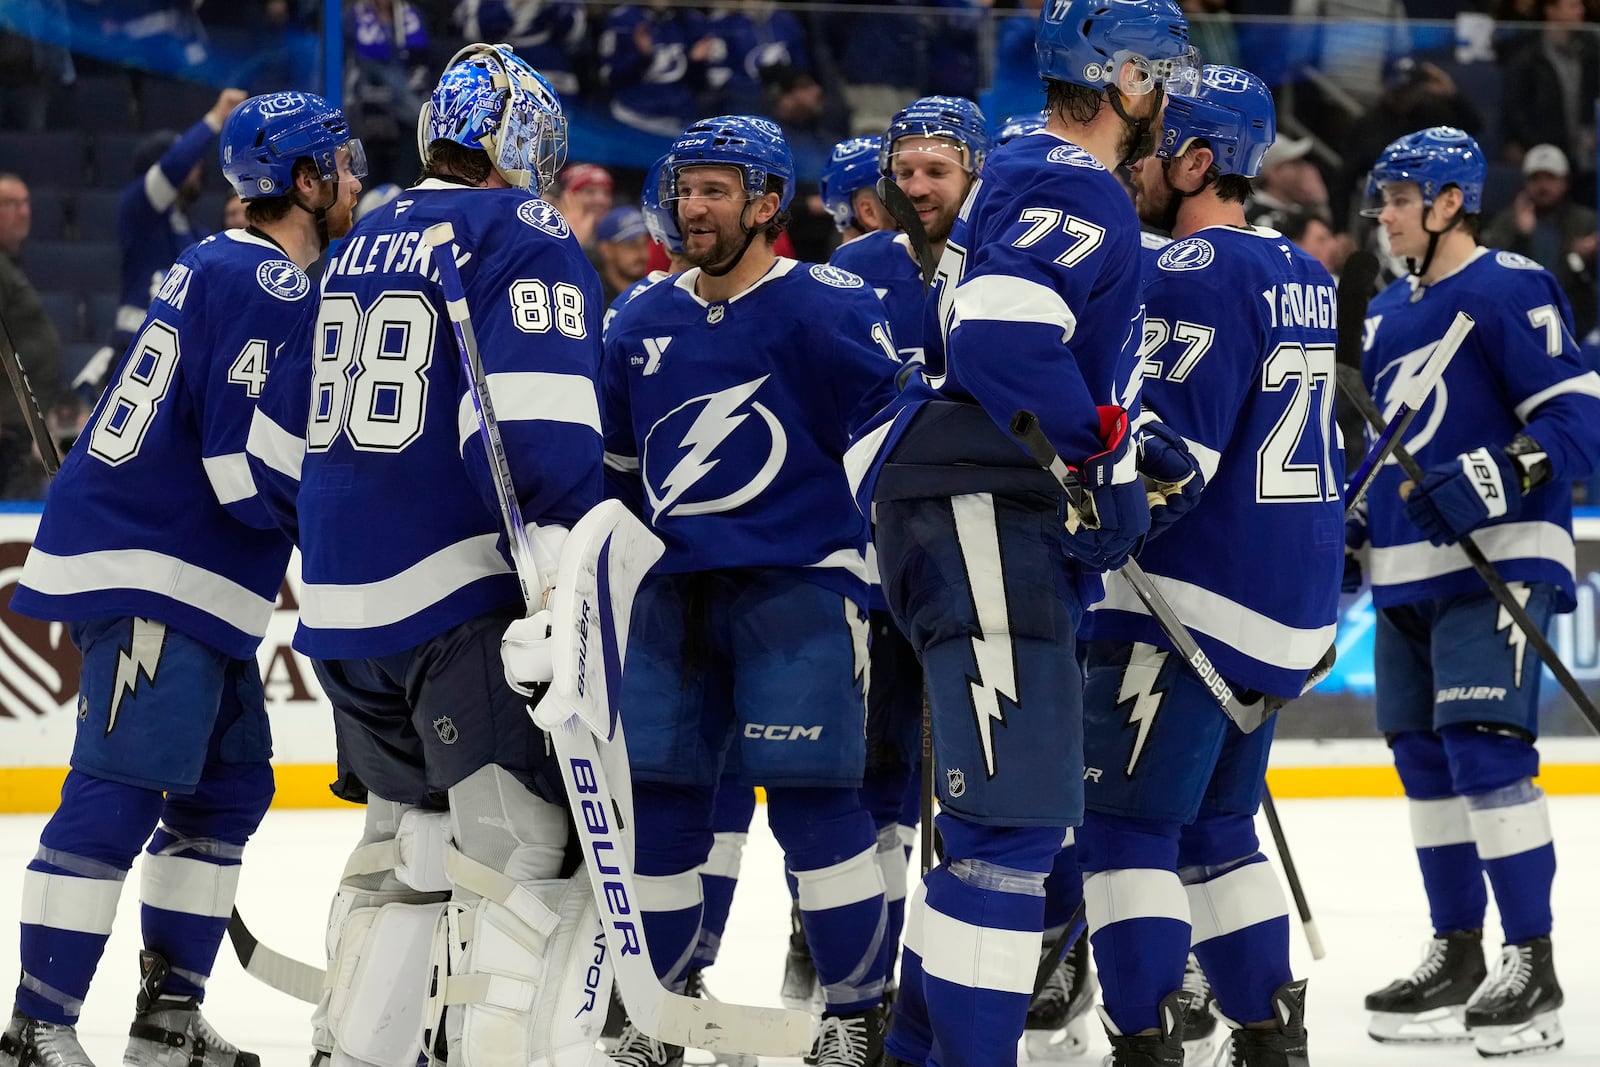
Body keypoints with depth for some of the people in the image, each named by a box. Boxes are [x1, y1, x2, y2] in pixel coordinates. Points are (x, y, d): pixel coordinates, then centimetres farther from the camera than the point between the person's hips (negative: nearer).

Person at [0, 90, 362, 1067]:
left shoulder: (219, 269, 17)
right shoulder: (269, 291, -15)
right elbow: (251, 473, -21)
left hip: (192, 580, 11)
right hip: (150, 575, -11)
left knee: (230, 785, 14)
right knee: (122, 794, -13)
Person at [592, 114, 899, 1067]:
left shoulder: (826, 306, -7)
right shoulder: (645, 322, 13)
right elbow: (615, 460, 24)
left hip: (798, 581, -6)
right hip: (680, 586, 6)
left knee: (812, 798, -10)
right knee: (656, 797, 6)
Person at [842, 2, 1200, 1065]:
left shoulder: (1034, 179, 22)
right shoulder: (1073, 189, -11)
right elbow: (1000, 340, -26)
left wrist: (1126, 452, 17)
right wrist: (1108, 455, -17)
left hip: (1010, 517, 11)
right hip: (977, 510, -11)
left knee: (1009, 808, 17)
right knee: (1015, 812, -15)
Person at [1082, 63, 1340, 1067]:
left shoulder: (1196, 273, -15)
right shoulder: (1301, 273, 14)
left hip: (1193, 600, -9)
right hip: (1294, 607, 9)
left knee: (1126, 825, -5)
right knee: (1216, 828, 17)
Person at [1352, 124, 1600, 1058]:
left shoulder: (1509, 289, -8)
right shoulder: (1390, 313, 18)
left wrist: (1498, 478, -26)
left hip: (1498, 559, -9)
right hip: (1409, 571, 9)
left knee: (1484, 745, -16)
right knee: (1425, 759, 9)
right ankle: (1457, 957, 18)